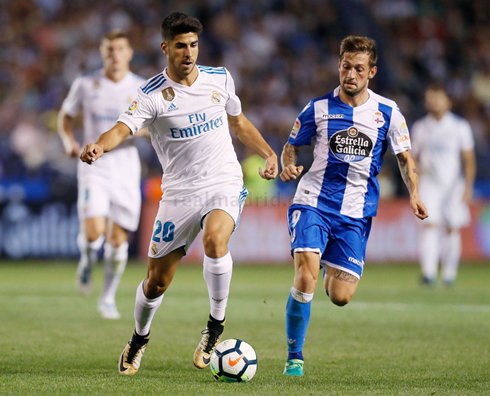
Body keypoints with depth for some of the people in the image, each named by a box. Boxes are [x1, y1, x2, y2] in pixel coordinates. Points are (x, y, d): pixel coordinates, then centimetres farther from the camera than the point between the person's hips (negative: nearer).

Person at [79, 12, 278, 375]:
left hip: (224, 184, 1)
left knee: (215, 240, -32)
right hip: (179, 193, -1)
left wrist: (268, 153, 12)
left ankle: (216, 324, -13)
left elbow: (238, 121, 21)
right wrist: (99, 145, -48)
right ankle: (139, 339, 34)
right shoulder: (153, 95, -10)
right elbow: (123, 128, -26)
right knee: (157, 282, 4)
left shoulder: (220, 78, 3)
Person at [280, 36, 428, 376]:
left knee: (340, 296, -5)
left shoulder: (388, 112, 3)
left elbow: (405, 157, 10)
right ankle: (294, 356, -5)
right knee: (305, 278, -22)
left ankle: (331, 271, 35)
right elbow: (292, 146, 13)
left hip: (355, 213, 1)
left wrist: (414, 194, -7)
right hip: (313, 203, -1)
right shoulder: (319, 108, 2)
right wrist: (289, 166, -10)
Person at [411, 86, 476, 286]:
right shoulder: (420, 127, 6)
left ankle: (450, 271, 19)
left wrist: (468, 187, -8)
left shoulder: (460, 127, 1)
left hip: (454, 184, 0)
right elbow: (414, 156, 13)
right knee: (429, 225, -15)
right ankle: (428, 272, -22)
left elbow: (469, 160, 1)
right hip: (429, 183, 0)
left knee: (452, 229, 4)